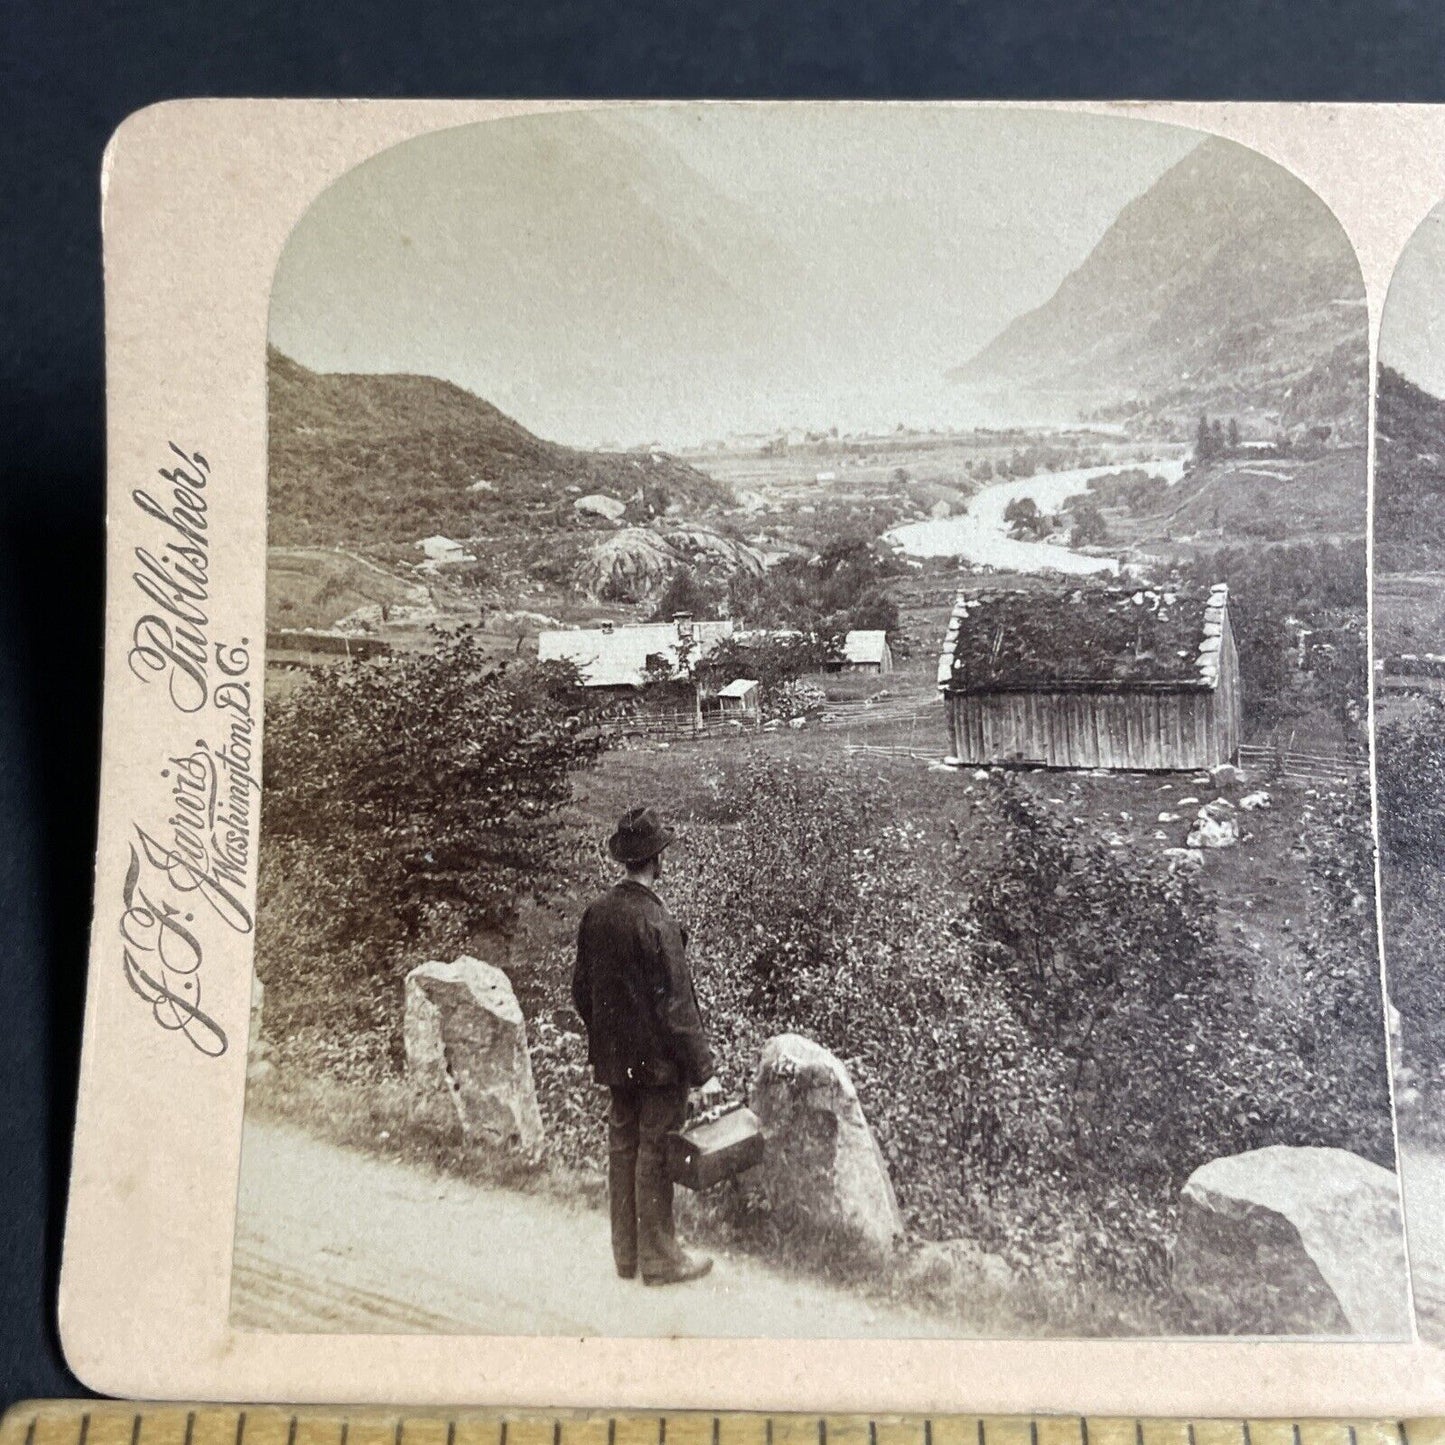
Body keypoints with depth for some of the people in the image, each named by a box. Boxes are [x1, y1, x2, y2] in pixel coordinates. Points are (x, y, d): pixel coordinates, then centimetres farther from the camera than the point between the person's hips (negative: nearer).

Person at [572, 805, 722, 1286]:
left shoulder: (596, 913, -1)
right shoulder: (654, 921, -23)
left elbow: (581, 989, 9)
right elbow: (676, 1005, -21)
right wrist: (702, 1070, -14)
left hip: (614, 1058, 7)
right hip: (657, 1059, -7)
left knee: (623, 1147, 16)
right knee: (656, 1153, 5)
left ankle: (626, 1254, 30)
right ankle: (658, 1258, 19)